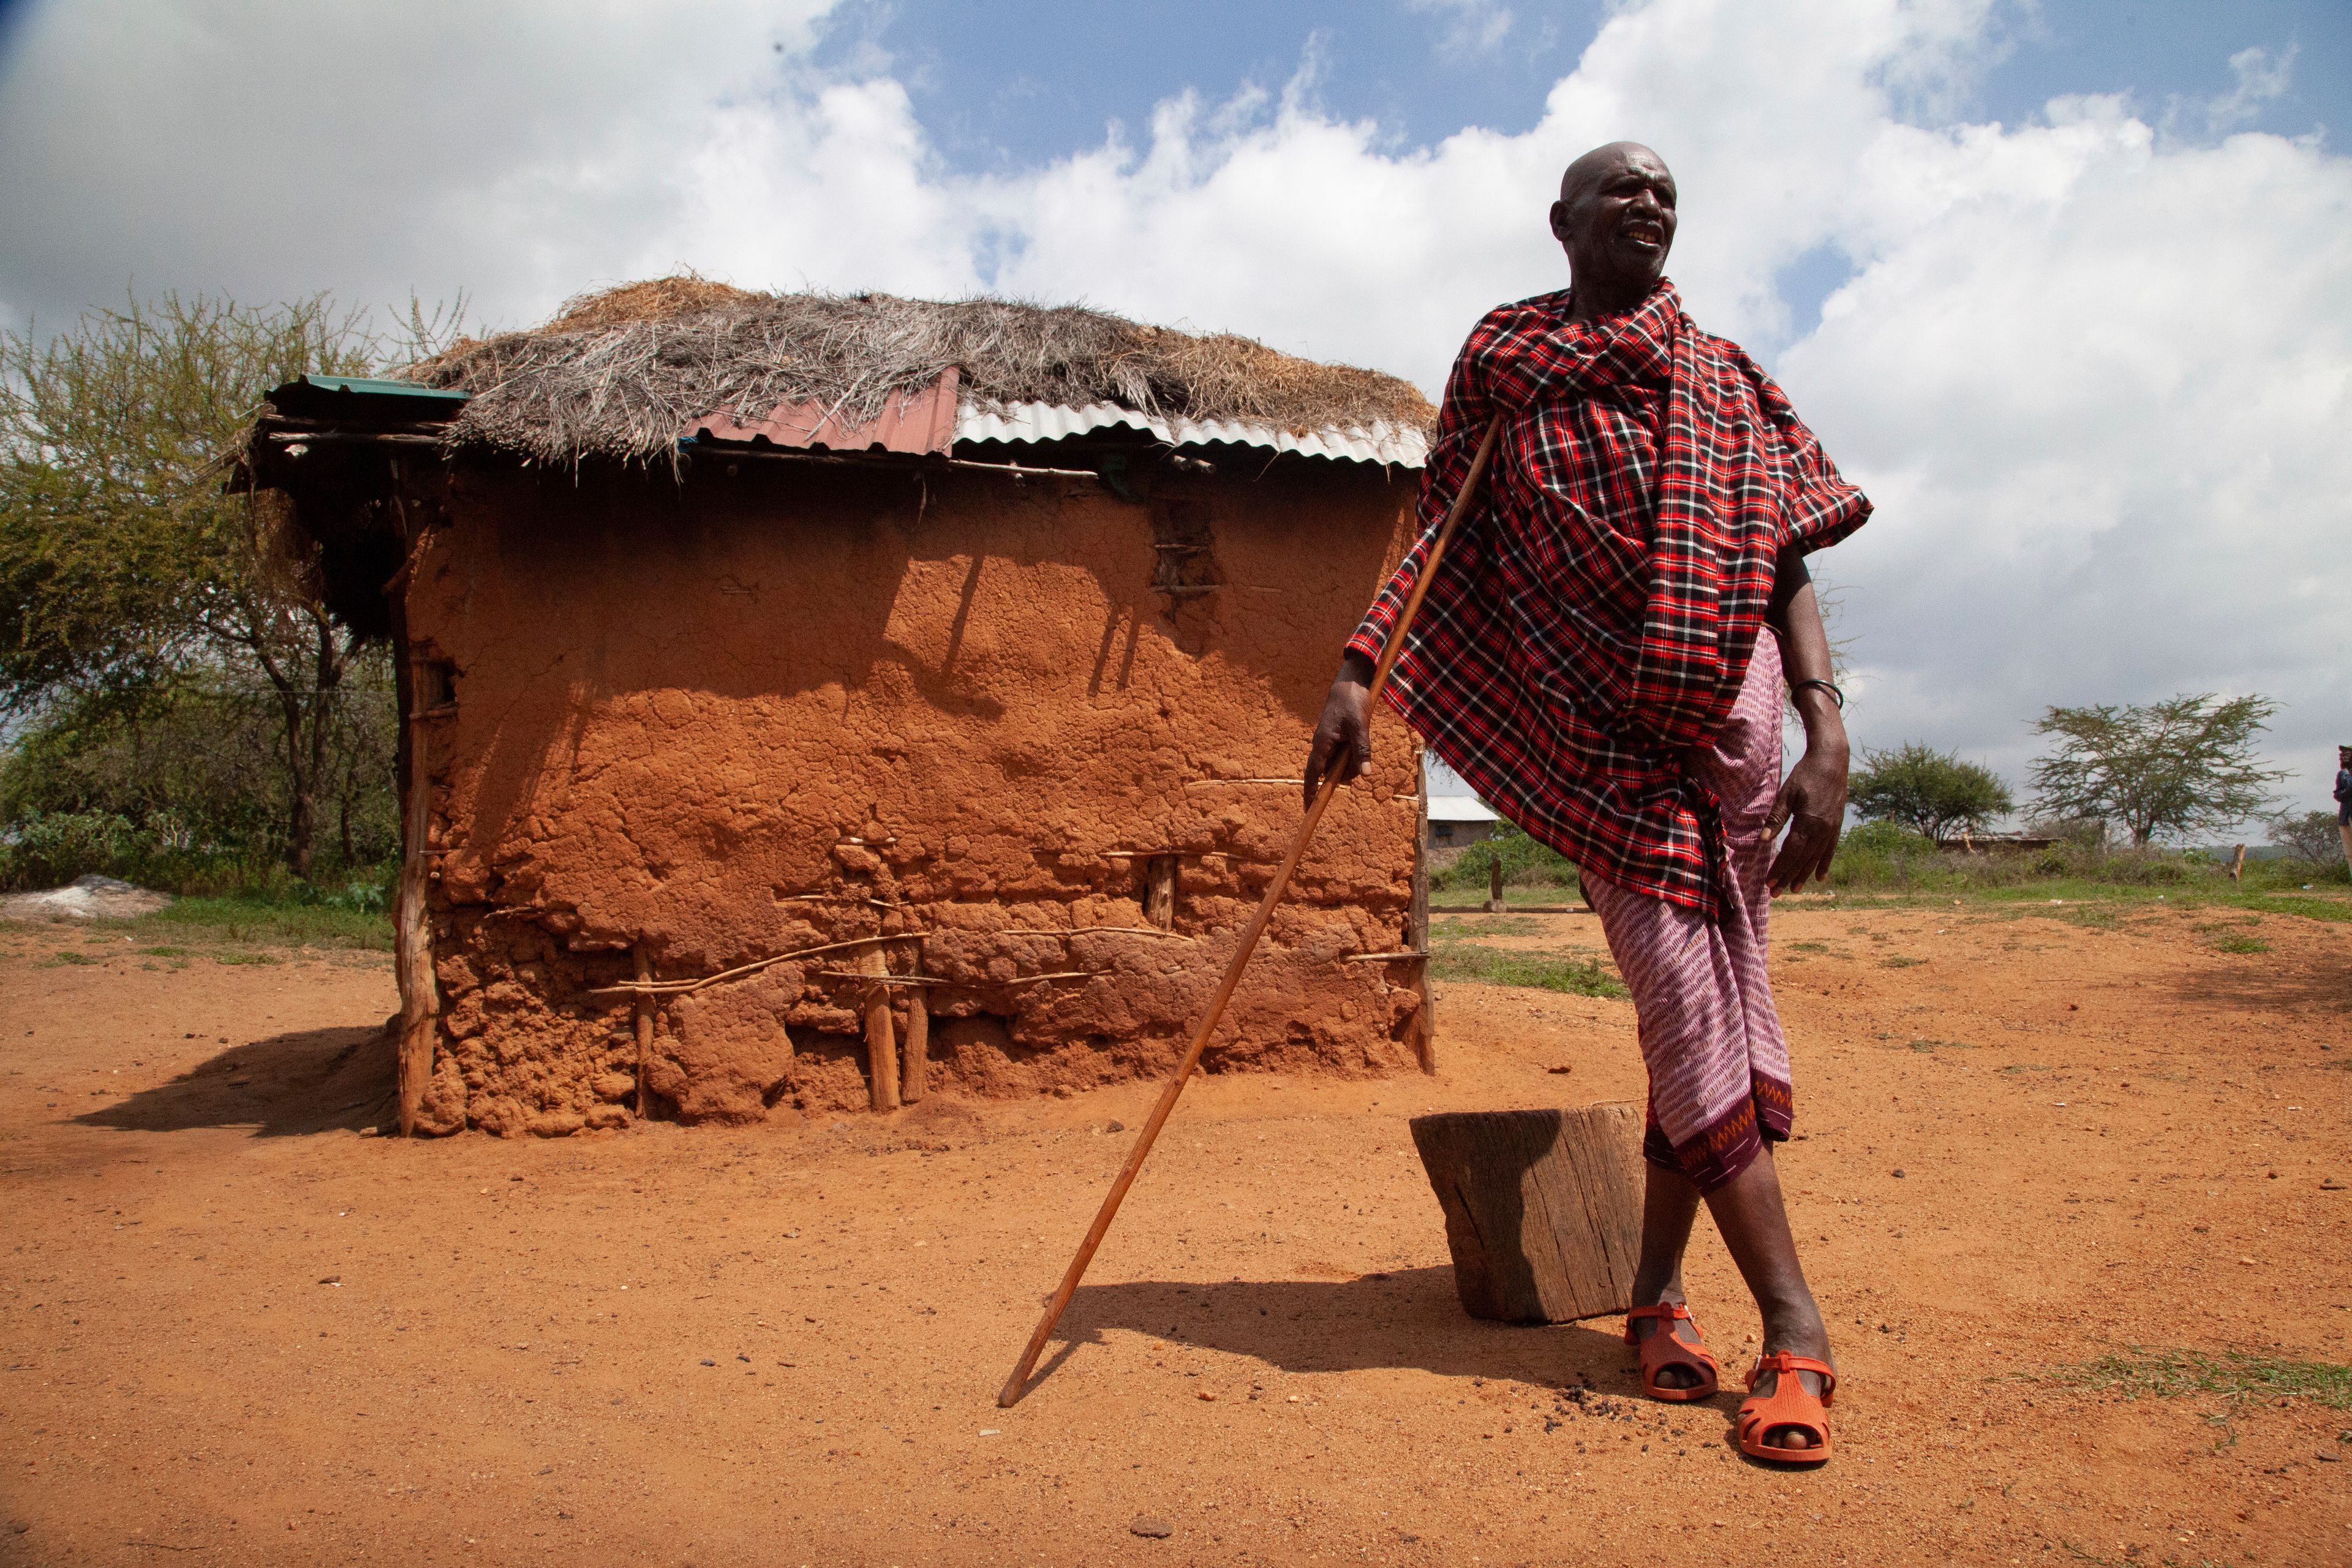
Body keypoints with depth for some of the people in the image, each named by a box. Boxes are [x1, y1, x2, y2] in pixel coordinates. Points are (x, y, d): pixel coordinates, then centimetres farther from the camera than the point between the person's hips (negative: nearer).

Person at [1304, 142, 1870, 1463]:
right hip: (1601, 733, -1)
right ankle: (1795, 1325, -1)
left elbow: (1784, 565, 8)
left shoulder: (1723, 379, 15)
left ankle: (1661, 1289, 13)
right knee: (1685, 1003, -7)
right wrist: (1357, 674, -4)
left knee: (1710, 1003, -1)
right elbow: (1442, 539, 9)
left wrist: (1828, 733, -5)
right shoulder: (1499, 365, 14)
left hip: (1728, 711, 1)